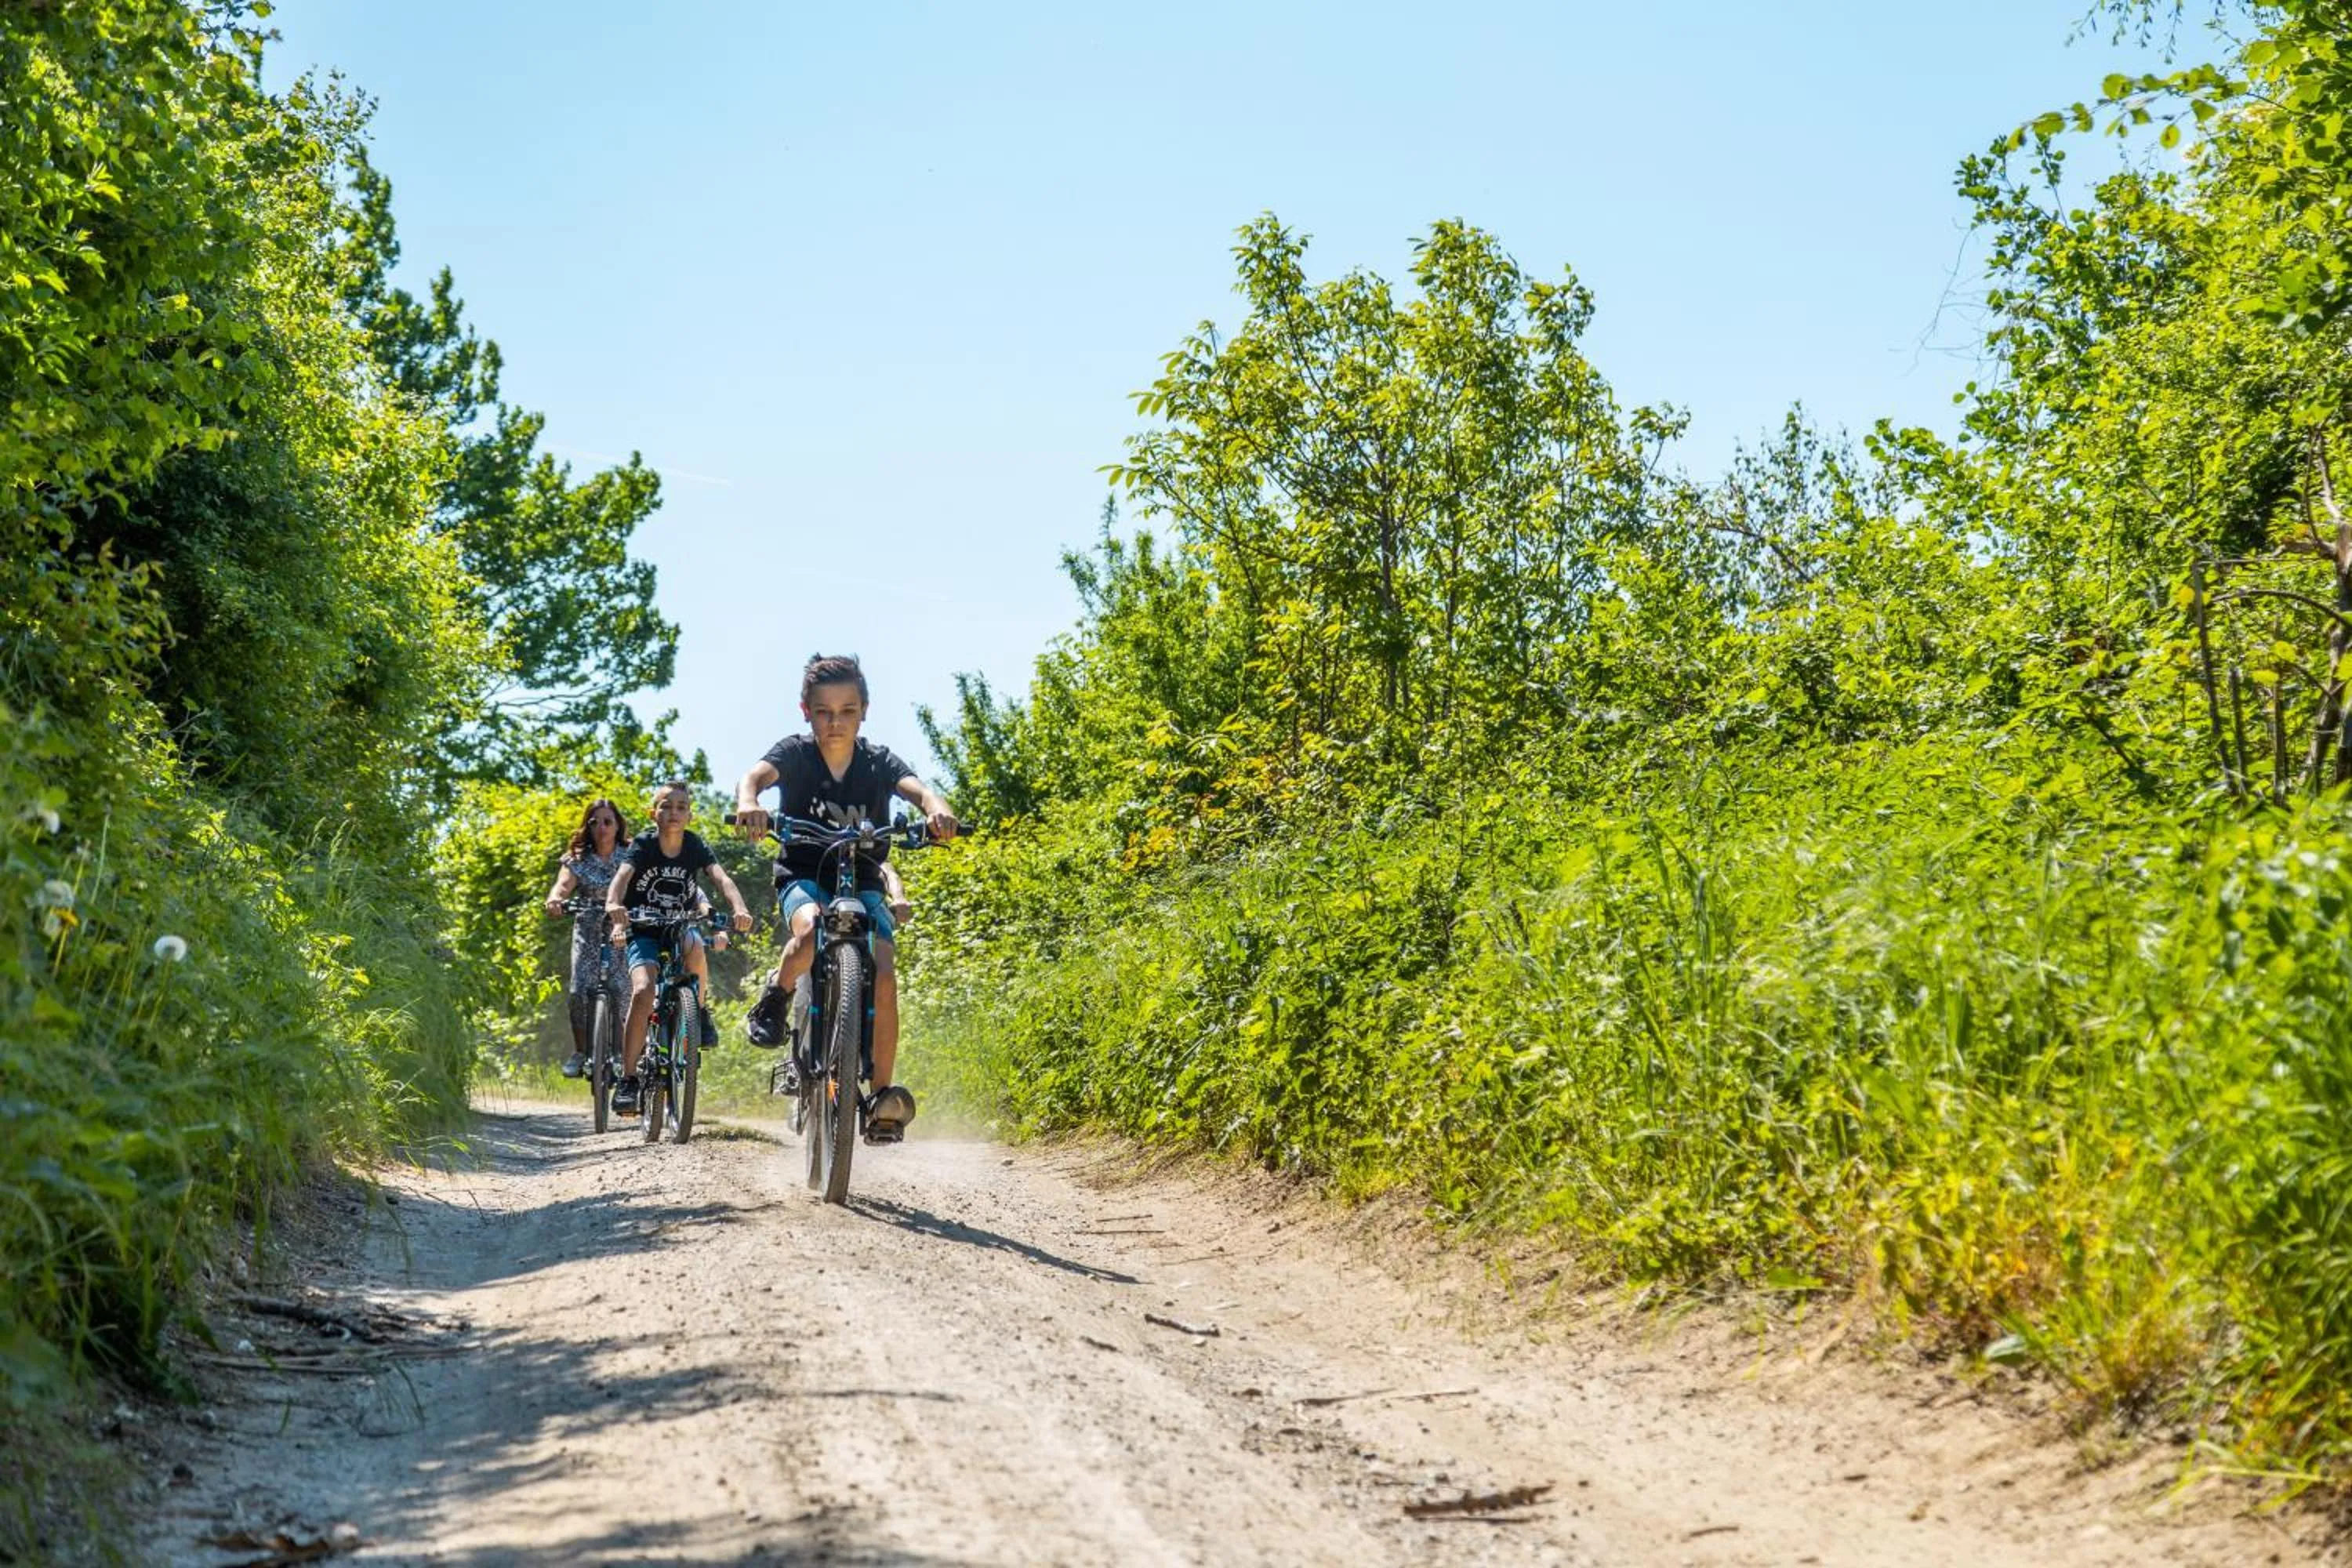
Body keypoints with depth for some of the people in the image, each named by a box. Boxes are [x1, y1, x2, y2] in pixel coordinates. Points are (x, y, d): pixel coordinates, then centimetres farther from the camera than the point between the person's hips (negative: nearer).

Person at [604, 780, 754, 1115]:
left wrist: (739, 908, -43)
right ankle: (627, 1079, -18)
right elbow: (622, 876, -29)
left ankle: (700, 1010, -8)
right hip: (643, 932, -1)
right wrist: (614, 906, -52)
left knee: (694, 946, -35)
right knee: (643, 991, -24)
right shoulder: (642, 845, -11)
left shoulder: (695, 846, -6)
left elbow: (721, 877, -21)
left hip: (680, 927, 1)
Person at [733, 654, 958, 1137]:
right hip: (803, 876, -2)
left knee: (884, 974, -20)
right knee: (810, 933, -37)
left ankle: (882, 1092, -12)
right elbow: (755, 775, -28)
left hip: (862, 883, 2)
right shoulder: (794, 753, -9)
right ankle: (776, 997, -7)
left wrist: (936, 810, -48)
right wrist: (749, 804, -53)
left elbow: (917, 788, -24)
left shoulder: (878, 761, -6)